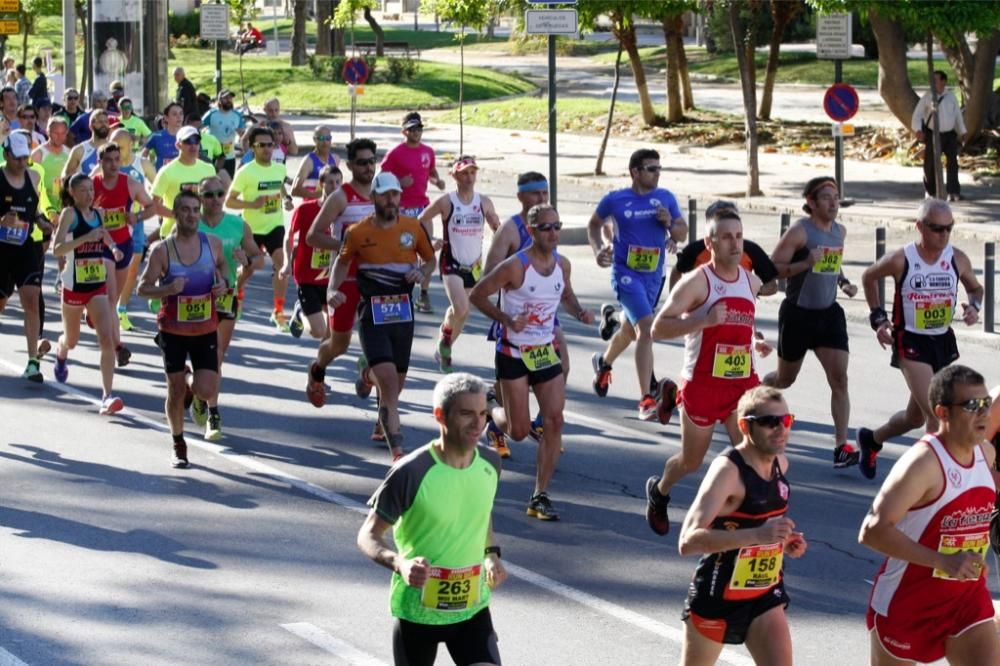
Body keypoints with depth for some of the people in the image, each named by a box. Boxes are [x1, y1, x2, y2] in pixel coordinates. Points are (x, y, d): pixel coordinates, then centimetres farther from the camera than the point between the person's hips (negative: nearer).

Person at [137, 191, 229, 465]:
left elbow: (222, 265, 17)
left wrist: (223, 282, -5)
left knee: (205, 390, -10)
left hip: (206, 330, 1)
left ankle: (212, 407, 28)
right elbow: (143, 288, -7)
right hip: (173, 331, -1)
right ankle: (179, 446, 24)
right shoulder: (162, 250, -12)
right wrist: (168, 289, -26)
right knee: (176, 391, 5)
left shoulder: (213, 243, -4)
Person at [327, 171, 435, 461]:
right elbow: (342, 262, 13)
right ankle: (397, 449, -20)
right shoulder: (358, 233, -3)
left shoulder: (413, 227, 1)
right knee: (389, 380, -18)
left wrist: (420, 272, -7)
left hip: (403, 314, 3)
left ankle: (382, 427, 47)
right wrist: (332, 290, -4)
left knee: (396, 382, 15)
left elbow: (431, 260, 15)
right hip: (372, 314, -3)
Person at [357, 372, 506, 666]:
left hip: (472, 607, 3)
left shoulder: (489, 464, -4)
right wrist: (400, 563, -33)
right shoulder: (410, 473, -21)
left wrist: (491, 555, 4)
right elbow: (368, 536, -14)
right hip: (418, 609, -3)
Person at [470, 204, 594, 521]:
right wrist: (507, 319, -20)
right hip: (514, 353, -5)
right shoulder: (515, 266, -17)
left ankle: (540, 496, 2)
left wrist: (579, 312, 0)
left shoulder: (562, 264, 1)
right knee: (519, 430, -2)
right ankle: (492, 413, 36)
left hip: (546, 352, 5)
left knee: (554, 421, -6)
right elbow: (477, 295, -10)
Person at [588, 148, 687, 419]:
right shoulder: (615, 200, -5)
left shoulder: (666, 198, 3)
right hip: (626, 273, -5)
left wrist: (670, 223, -13)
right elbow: (594, 224, 12)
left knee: (631, 330, 23)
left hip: (653, 275, 5)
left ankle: (603, 362, 56)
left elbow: (682, 233, 8)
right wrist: (598, 250, -4)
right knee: (646, 330, -21)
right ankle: (646, 400, -21)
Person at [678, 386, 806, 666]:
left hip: (765, 595, 6)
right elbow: (688, 541, -35)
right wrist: (757, 534, -43)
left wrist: (784, 541, 2)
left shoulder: (780, 464, 2)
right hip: (718, 597, -6)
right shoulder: (727, 470, -23)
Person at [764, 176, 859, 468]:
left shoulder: (840, 231, 7)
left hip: (829, 313, 5)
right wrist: (806, 264, -30)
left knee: (839, 378, -10)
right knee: (786, 378, 13)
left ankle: (841, 446, -12)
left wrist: (844, 282, 6)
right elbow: (772, 268, -16)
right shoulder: (799, 231, -14)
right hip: (798, 313, -5)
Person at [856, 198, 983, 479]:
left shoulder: (958, 260, -5)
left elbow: (976, 288, 14)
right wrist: (878, 318, -2)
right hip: (911, 342, -5)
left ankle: (871, 439, 45)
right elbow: (869, 277, 5)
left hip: (944, 341, 5)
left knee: (916, 416, 19)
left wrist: (974, 306, -9)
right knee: (935, 413, -19)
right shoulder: (901, 260, -14)